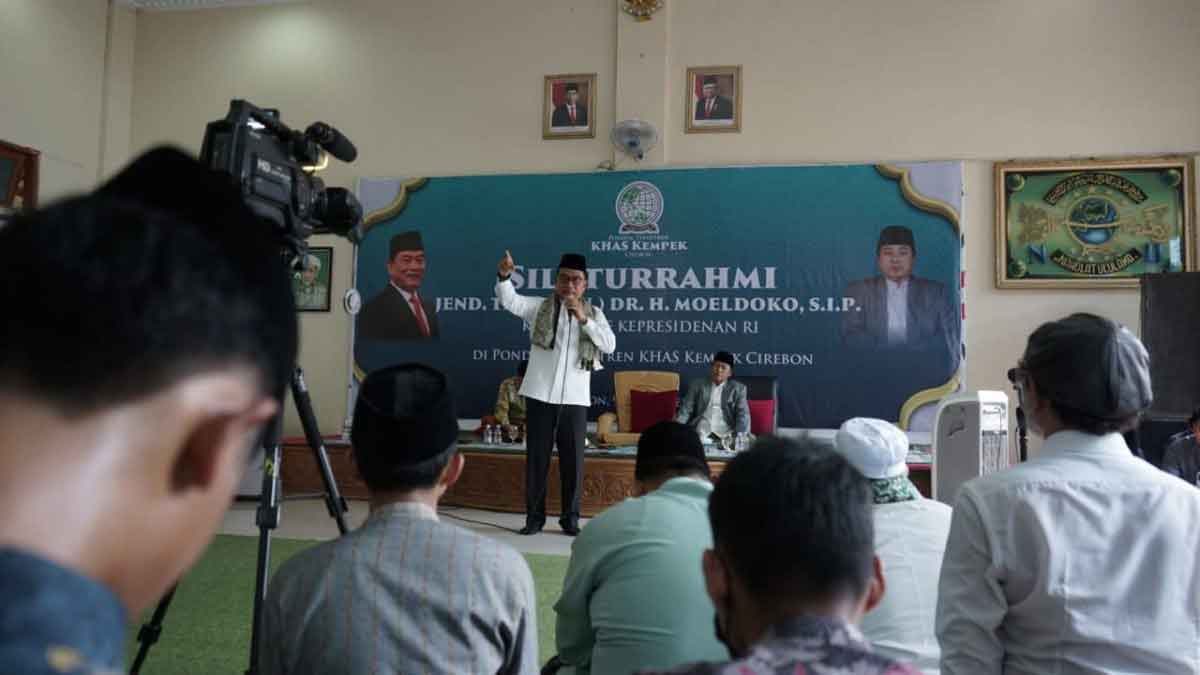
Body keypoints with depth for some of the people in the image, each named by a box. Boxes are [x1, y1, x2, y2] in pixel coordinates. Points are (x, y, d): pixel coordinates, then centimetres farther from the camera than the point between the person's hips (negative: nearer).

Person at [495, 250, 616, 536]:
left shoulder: (594, 313, 9)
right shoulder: (540, 306, 4)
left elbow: (610, 345, -5)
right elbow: (509, 300, -12)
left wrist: (583, 318, -15)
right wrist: (504, 275, -32)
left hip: (575, 399, 1)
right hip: (540, 396, -1)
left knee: (573, 460, 5)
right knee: (537, 459, 5)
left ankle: (570, 518, 17)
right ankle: (534, 516, 16)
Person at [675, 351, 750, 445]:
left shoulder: (738, 388, 12)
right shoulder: (697, 385, 15)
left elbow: (743, 415, 1)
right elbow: (685, 411, 8)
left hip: (725, 435, -1)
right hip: (700, 433, 1)